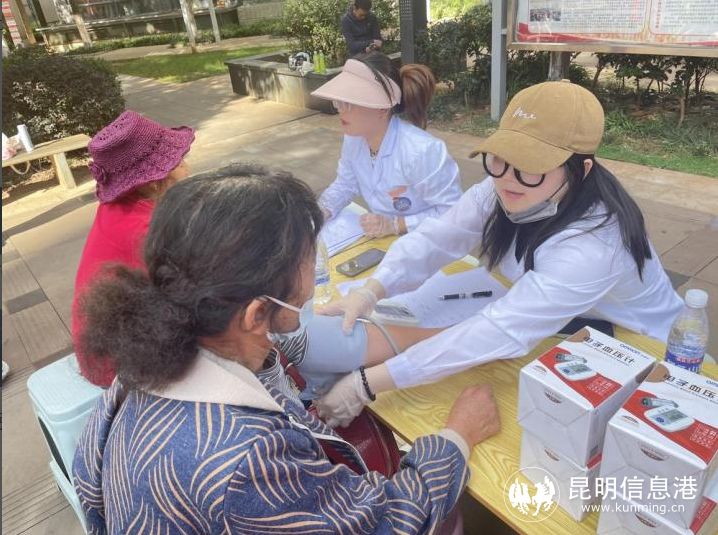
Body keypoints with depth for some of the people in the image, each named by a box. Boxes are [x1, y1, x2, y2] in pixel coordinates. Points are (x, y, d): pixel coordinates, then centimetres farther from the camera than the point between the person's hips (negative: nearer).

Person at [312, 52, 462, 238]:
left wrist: (396, 225, -25)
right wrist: (321, 210, -7)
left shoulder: (421, 151, -26)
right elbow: (345, 184, 10)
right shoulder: (353, 139, -4)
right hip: (381, 239, 5)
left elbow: (453, 212, -20)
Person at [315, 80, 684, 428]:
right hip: (562, 333, 5)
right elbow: (435, 238, -19)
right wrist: (369, 293, -37)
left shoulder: (592, 244, -37)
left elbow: (500, 332, -43)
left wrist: (368, 383, -44)